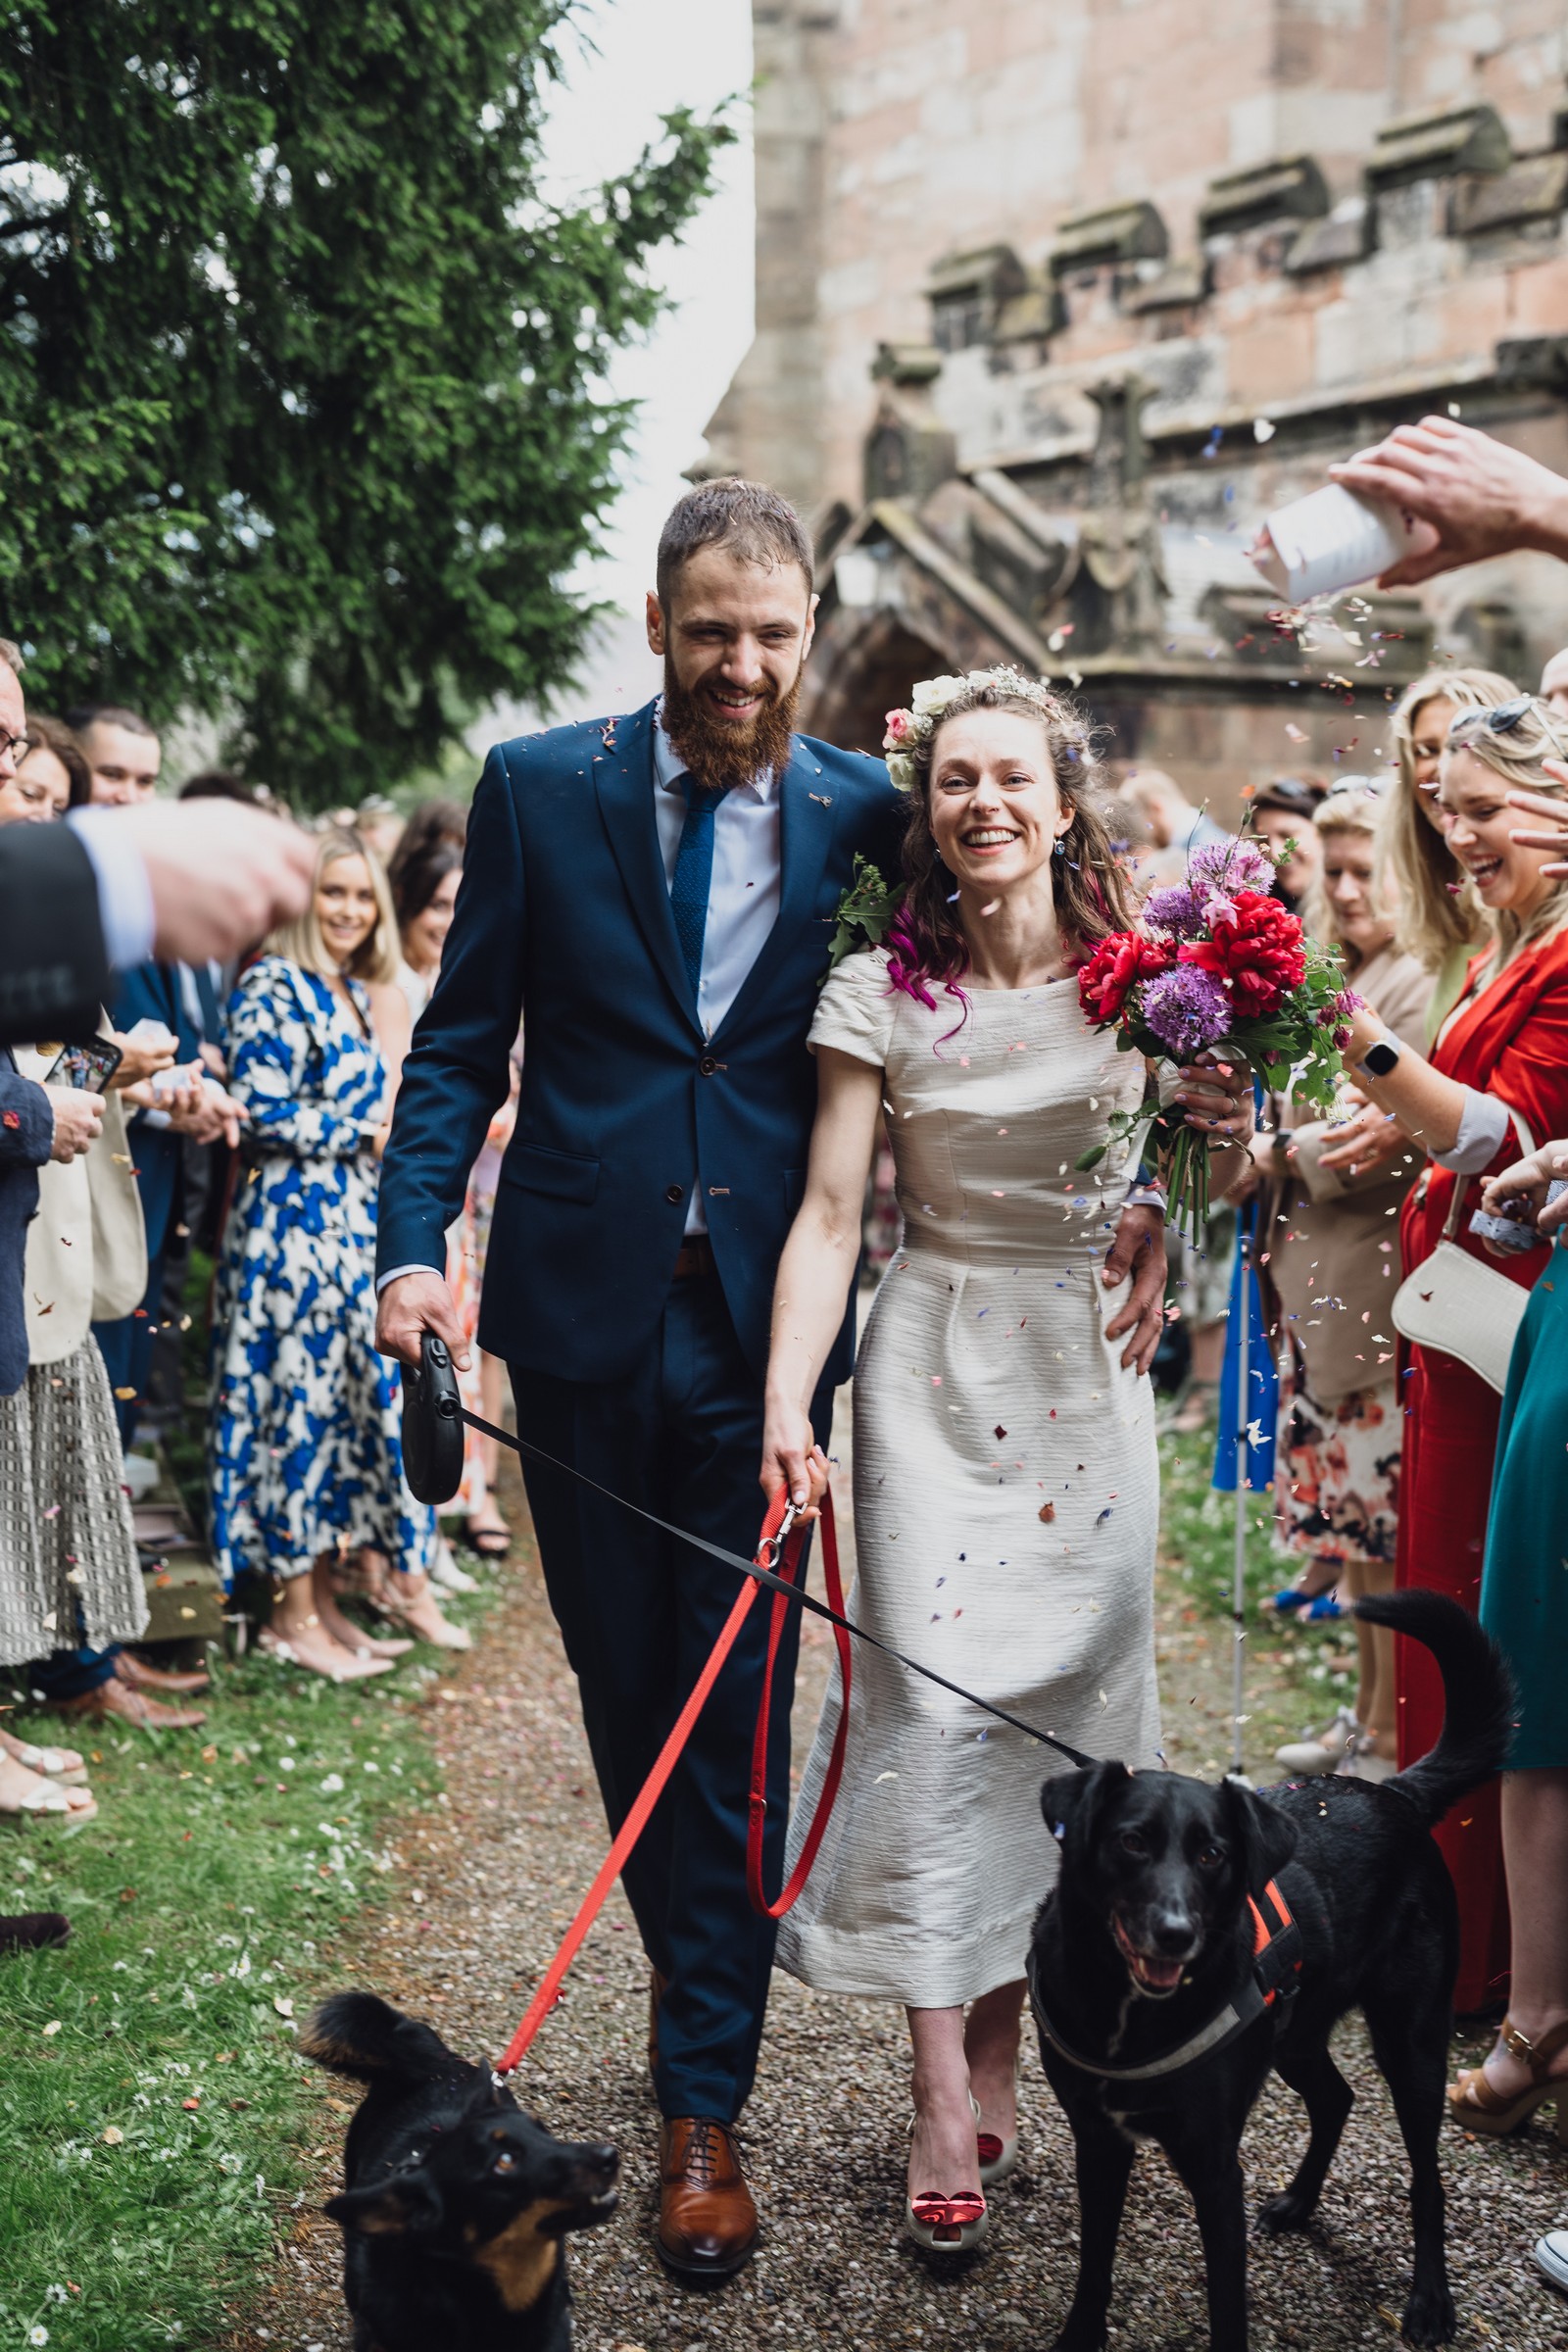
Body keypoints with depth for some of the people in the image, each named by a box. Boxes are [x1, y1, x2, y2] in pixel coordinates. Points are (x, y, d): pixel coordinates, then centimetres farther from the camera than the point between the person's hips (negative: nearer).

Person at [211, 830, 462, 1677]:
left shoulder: (364, 995, 17)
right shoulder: (272, 987, -9)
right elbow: (262, 1114, -16)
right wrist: (366, 1133, -9)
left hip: (359, 1224, 8)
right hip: (293, 1222, -8)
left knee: (361, 1398, 7)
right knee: (299, 1401, -4)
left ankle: (324, 1597, 15)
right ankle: (293, 1613, 4)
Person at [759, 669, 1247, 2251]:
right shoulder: (879, 991, -4)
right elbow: (829, 1211, -9)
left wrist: (1218, 1133, -9)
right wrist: (784, 1406, -19)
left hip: (1088, 1367, 2)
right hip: (935, 1364, -2)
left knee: (1060, 1694, 4)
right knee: (932, 1696, -8)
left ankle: (1001, 2057, 17)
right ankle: (945, 2107, -3)